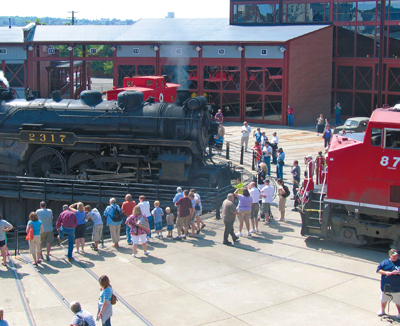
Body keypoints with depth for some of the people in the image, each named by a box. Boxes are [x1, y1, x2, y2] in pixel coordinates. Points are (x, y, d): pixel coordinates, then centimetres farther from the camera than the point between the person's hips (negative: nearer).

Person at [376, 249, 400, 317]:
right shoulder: (385, 262, -2)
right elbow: (378, 270, -2)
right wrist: (385, 273, -16)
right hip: (385, 285, 1)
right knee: (384, 299, 18)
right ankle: (382, 310, 39)